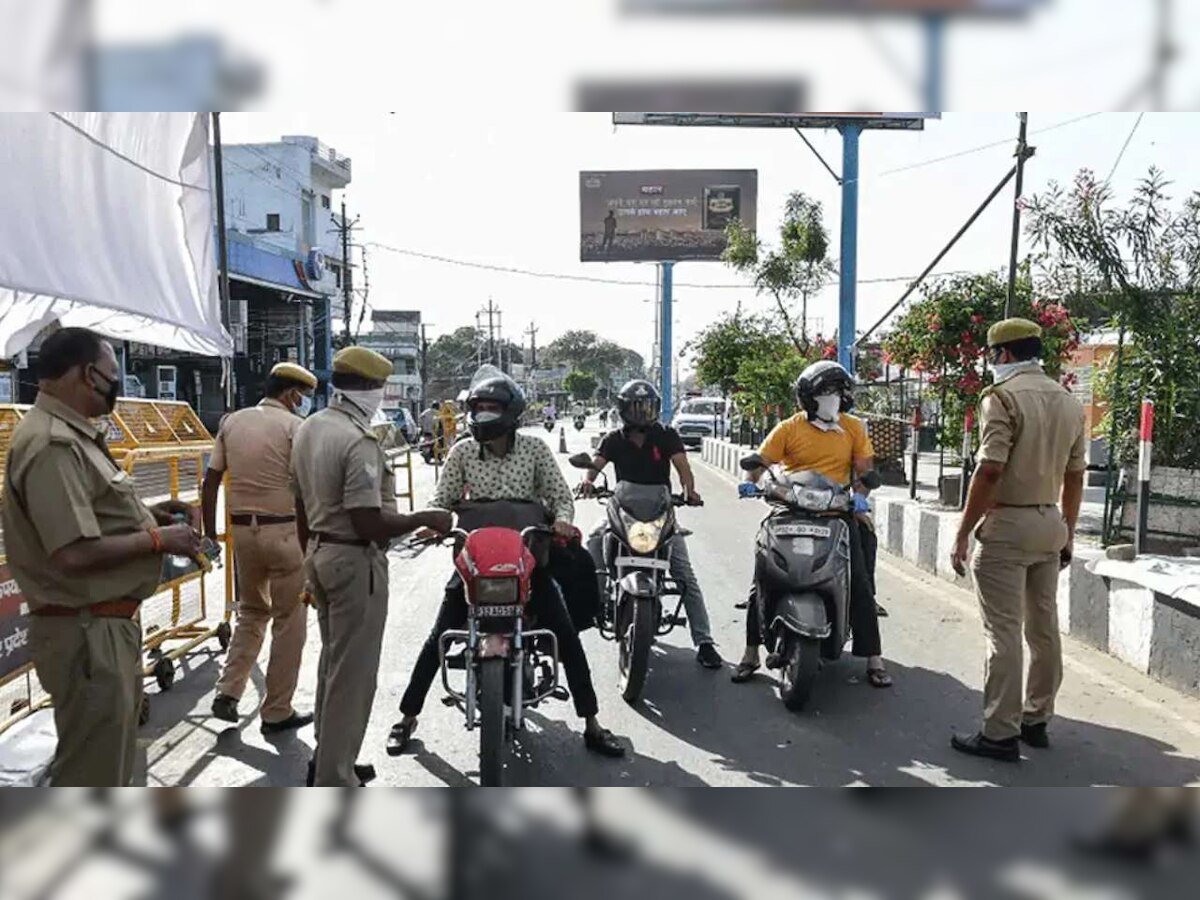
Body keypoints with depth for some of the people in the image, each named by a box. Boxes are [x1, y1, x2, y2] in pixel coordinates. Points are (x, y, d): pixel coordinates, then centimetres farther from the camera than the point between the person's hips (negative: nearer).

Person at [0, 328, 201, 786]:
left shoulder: (71, 434, 10)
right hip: (86, 633, -11)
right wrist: (157, 539, -17)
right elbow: (76, 554, -29)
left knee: (110, 759, 26)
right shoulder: (53, 444, -23)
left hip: (107, 624, 11)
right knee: (90, 771, 4)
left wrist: (148, 514, 7)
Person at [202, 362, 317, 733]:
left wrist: (209, 532, 16)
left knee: (251, 612, 24)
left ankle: (227, 693, 16)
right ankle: (277, 712, 13)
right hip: (285, 530, -6)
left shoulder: (232, 421, 8)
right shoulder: (294, 425, -8)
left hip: (243, 529, 6)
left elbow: (210, 482, 9)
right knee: (289, 622, 6)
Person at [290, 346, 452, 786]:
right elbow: (369, 524, -26)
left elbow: (302, 509, 14)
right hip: (355, 561, -10)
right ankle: (335, 781, 10)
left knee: (332, 661, 22)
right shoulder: (358, 441, -22)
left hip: (320, 554, 10)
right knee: (353, 673, 1)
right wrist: (425, 518, -14)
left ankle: (328, 756, 36)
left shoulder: (307, 429, 7)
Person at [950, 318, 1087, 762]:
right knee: (1044, 627, 14)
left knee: (1004, 631, -4)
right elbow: (1075, 475, 14)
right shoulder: (1069, 402, 11)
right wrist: (1068, 531, 23)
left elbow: (990, 470, -20)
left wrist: (962, 534, -16)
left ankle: (1000, 733, 2)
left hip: (1007, 525, -8)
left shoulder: (1004, 396, -12)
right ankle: (1036, 720, 26)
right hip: (1050, 524, 8)